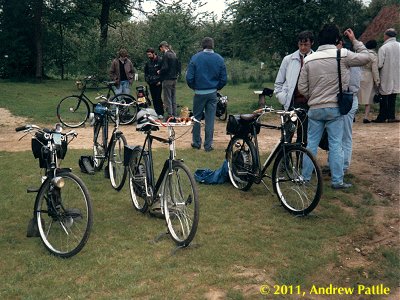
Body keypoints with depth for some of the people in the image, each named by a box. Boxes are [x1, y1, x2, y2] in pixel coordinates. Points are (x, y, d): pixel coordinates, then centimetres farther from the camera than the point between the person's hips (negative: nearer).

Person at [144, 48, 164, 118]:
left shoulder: (160, 61, -4)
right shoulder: (148, 63, 14)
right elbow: (146, 72, 26)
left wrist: (160, 81, -11)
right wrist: (147, 79, 11)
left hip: (158, 83, -6)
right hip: (151, 84, 6)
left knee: (158, 98, -10)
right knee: (154, 99, 7)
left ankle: (161, 113, -3)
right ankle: (156, 113, 12)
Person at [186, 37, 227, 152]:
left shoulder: (195, 58, -7)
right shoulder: (219, 59, -1)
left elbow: (189, 77, -9)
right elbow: (223, 79, 0)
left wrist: (194, 87, 9)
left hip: (199, 93, -1)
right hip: (212, 93, 1)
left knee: (196, 118, 13)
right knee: (210, 119, 7)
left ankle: (196, 142, 20)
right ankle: (208, 145, 10)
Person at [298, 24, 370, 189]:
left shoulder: (309, 59, 1)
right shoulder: (343, 55, -7)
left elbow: (302, 87, 1)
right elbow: (366, 57, 8)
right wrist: (354, 40, 17)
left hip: (315, 109, 2)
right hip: (335, 108, -2)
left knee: (311, 144, 10)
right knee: (336, 145, 4)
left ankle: (305, 177, 17)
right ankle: (337, 181, 8)